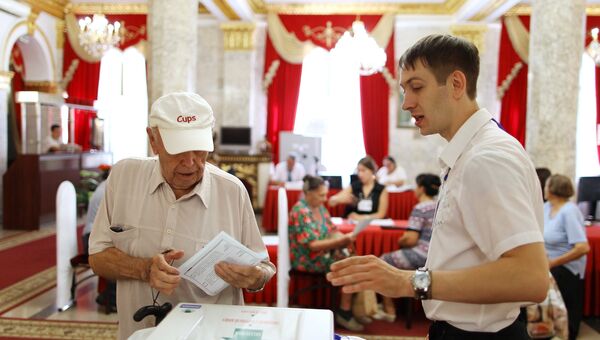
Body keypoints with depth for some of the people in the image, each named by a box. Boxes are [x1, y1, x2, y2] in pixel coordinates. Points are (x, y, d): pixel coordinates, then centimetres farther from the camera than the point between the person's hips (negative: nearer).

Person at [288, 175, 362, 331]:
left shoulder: (320, 207, 7)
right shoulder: (301, 211, -20)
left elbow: (333, 231, 11)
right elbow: (313, 245, -24)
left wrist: (344, 238, -11)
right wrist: (341, 240, -25)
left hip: (324, 253, 8)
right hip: (308, 259, -8)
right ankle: (344, 314, -6)